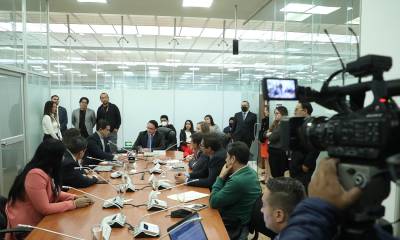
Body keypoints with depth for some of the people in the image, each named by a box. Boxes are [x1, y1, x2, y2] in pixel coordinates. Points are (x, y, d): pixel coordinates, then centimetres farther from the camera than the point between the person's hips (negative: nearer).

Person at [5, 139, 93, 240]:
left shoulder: (46, 170, 2)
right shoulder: (36, 175, -27)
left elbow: (54, 193, 10)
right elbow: (45, 209, -26)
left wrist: (74, 197, -5)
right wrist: (74, 204, -19)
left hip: (37, 219, 8)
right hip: (26, 225, -8)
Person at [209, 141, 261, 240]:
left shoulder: (238, 181, -31)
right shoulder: (250, 172, 0)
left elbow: (213, 202, -21)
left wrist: (221, 176, -16)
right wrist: (224, 176, -5)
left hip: (232, 227, -8)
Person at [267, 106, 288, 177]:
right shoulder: (276, 124, 13)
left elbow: (273, 137, -18)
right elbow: (267, 133, 13)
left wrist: (270, 134, 2)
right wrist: (271, 134, -8)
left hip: (279, 152, -8)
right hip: (273, 151, 8)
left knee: (278, 175, 0)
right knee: (274, 174, 12)